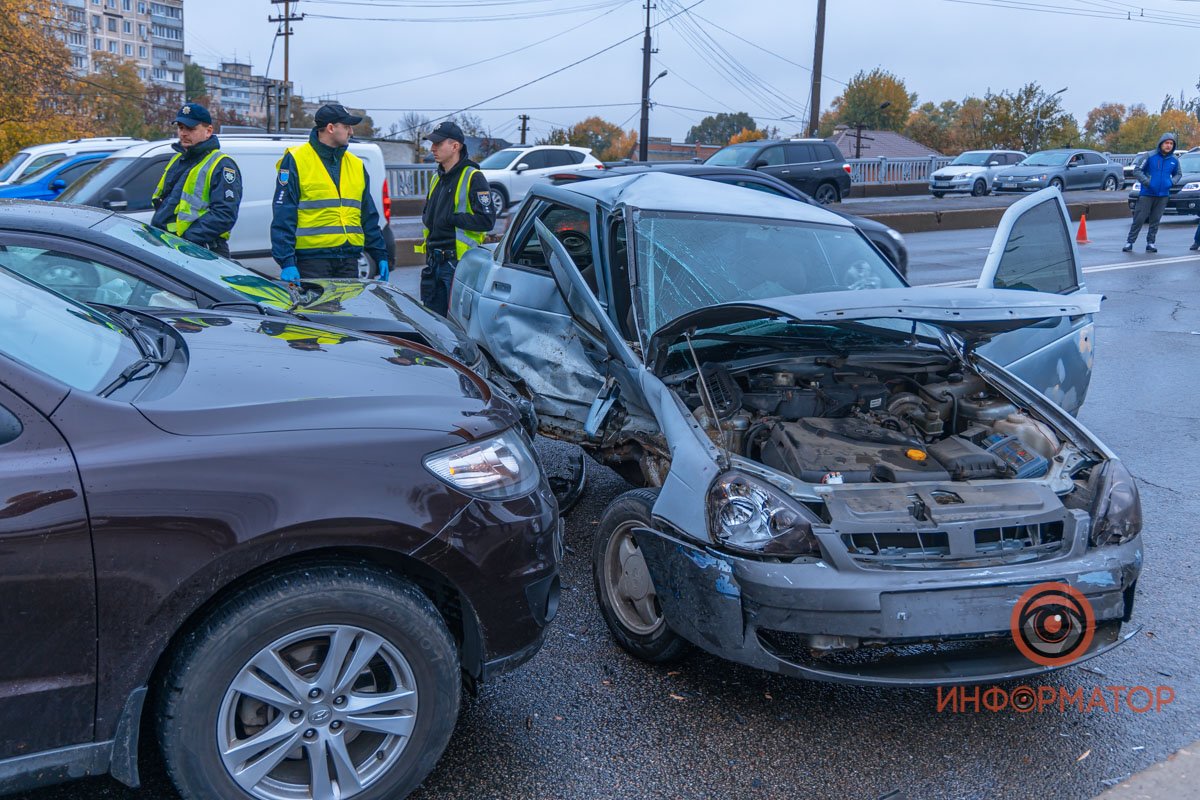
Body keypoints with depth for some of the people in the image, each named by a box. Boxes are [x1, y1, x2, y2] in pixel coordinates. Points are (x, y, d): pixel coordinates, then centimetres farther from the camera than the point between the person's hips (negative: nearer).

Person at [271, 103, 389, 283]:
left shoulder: (356, 165, 14)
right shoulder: (295, 161, -3)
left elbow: (369, 217, 18)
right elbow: (283, 217, -8)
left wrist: (381, 255, 12)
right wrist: (286, 261, -16)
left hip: (349, 260, 5)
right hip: (311, 258, -5)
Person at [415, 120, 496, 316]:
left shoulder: (473, 178, -8)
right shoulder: (437, 178, 18)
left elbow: (487, 220, -17)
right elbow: (426, 215, 27)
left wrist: (451, 218, -17)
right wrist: (428, 219, 4)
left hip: (460, 263, -8)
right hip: (434, 262, 8)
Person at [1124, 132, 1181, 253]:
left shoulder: (1174, 160, 6)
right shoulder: (1150, 156, -6)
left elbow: (1178, 174, 21)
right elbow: (1137, 171, -4)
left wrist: (1171, 182, 1)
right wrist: (1147, 182, -15)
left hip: (1163, 196, 4)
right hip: (1146, 194, -3)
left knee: (1155, 220, 6)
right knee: (1139, 219, -5)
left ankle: (1150, 243, 14)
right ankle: (1129, 242, 1)